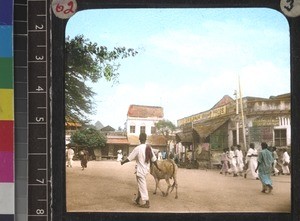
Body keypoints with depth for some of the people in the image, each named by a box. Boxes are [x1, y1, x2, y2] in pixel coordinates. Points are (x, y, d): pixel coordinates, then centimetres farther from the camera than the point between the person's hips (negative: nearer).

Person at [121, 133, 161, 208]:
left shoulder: (137, 148, -18)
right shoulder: (149, 148, -1)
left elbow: (129, 158, -11)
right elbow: (154, 159, 4)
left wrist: (123, 162, 7)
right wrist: (158, 167, 17)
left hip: (140, 170, -7)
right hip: (146, 170, 7)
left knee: (142, 186, 2)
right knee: (141, 185, 20)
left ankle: (147, 203, 5)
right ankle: (137, 200, 31)